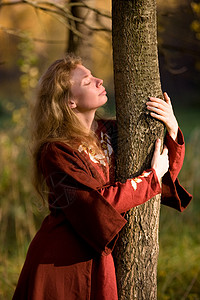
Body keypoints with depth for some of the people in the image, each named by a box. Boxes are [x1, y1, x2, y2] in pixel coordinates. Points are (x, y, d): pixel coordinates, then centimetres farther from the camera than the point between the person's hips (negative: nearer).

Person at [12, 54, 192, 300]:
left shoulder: (110, 132, 4)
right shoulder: (55, 152, -16)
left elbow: (168, 170, 10)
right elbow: (98, 203, -22)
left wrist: (172, 129, -9)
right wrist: (152, 177, -14)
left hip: (97, 259, 6)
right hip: (61, 264, -6)